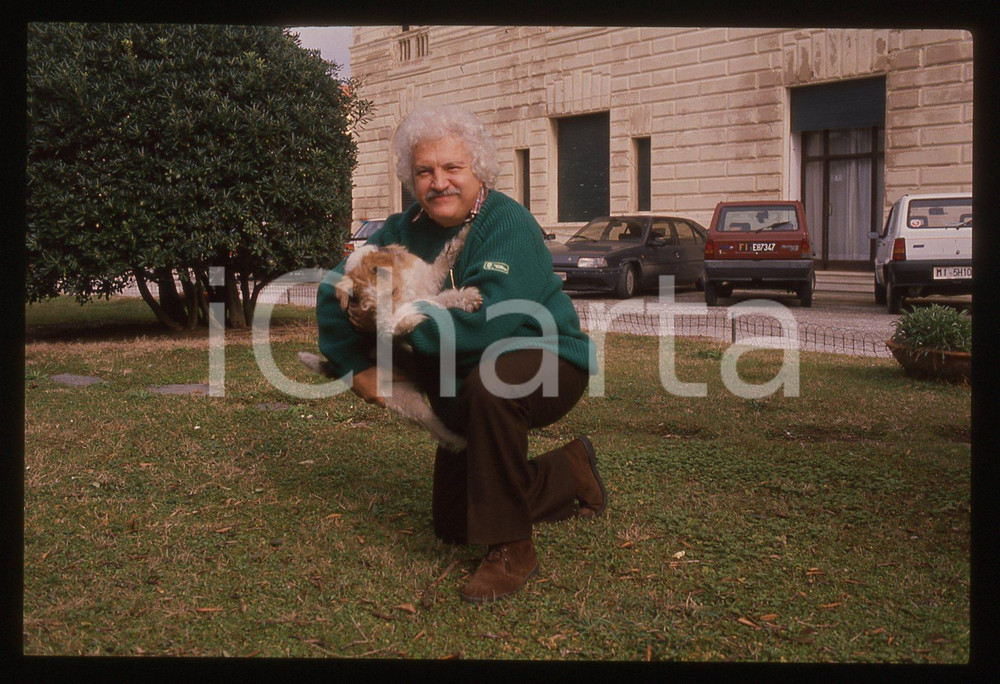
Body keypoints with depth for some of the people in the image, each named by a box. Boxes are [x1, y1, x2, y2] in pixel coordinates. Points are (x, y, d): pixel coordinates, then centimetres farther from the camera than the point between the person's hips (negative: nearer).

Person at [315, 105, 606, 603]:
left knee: (489, 383, -42)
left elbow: (484, 325, -37)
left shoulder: (508, 224, -24)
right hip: (463, 382, 7)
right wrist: (356, 367, -7)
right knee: (452, 527, 11)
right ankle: (570, 474, 32)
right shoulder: (405, 231, -5)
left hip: (546, 362, -7)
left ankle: (511, 550, -27)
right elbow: (336, 290, 2)